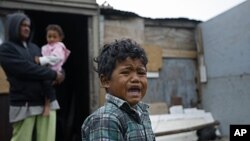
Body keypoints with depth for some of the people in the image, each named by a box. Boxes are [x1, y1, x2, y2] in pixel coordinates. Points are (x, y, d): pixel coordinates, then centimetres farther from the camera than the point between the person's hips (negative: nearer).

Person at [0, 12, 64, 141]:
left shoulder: (34, 47, 16)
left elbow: (46, 64, 16)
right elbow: (27, 69, -14)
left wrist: (59, 73, -7)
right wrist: (53, 74, -11)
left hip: (47, 100, 5)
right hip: (24, 104, -4)